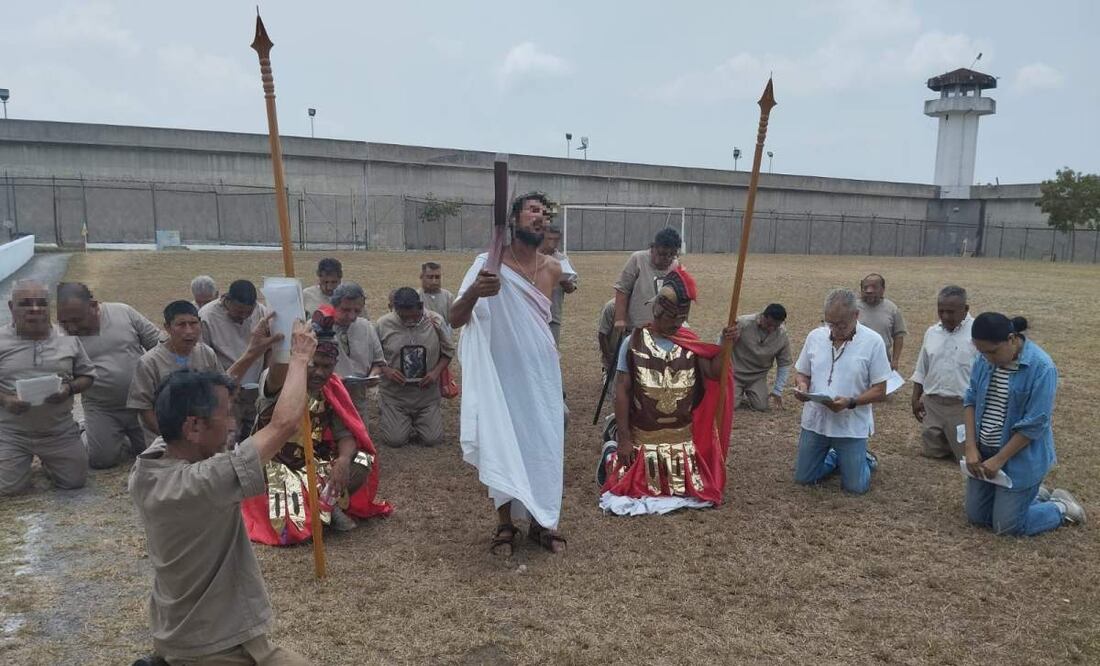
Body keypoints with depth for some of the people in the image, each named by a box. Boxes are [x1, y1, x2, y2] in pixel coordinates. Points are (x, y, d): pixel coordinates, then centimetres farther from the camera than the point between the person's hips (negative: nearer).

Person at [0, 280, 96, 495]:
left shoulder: (69, 339, 2)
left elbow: (87, 376, 7)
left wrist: (69, 389, -13)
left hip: (59, 431, 1)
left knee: (75, 481, 2)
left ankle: (47, 460, 35)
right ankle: (25, 460, 29)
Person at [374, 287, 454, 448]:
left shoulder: (436, 322, -7)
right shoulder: (383, 324, -9)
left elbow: (448, 351, 4)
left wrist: (436, 371, -12)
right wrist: (385, 370, -19)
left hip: (427, 393, 1)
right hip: (394, 394, -1)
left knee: (432, 439, -3)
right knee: (395, 439, -6)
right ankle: (387, 416, 27)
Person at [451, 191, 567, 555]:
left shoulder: (553, 269, 2)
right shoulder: (489, 264, -12)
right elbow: (455, 320, -20)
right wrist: (473, 292, -38)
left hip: (542, 374, 4)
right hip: (502, 373, -4)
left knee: (545, 446, 7)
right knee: (502, 446, 5)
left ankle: (542, 521, 23)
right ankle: (505, 525, 20)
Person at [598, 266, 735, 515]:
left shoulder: (690, 343, 0)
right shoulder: (634, 343, -10)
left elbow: (713, 373, -9)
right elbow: (622, 391, -9)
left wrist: (725, 345, -25)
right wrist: (624, 438, -10)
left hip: (683, 436, 3)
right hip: (642, 436, -3)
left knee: (694, 490, 10)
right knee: (631, 489, -2)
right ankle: (612, 454, 30)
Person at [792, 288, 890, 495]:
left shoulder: (873, 342, -11)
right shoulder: (815, 336, -1)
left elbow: (879, 391, -10)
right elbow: (802, 373, 10)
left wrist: (850, 403, -25)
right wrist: (801, 385, -13)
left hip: (851, 425, -3)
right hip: (815, 420, 4)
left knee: (855, 487, 1)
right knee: (803, 478, 11)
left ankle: (864, 459, 34)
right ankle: (835, 458, 40)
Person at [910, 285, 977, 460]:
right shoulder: (931, 332, 5)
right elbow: (921, 370, 14)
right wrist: (916, 399, 13)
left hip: (964, 405, -5)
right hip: (932, 403, 5)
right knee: (930, 452, 15)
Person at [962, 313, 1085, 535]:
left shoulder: (1041, 368, -21)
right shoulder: (985, 360, -4)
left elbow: (1034, 425, -21)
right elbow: (971, 400, 3)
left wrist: (999, 460, -18)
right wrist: (971, 447, -6)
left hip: (1021, 457, -6)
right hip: (984, 452, 6)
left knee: (1007, 526, 1)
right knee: (977, 516, 14)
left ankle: (1061, 507, 26)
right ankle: (1030, 493, 36)